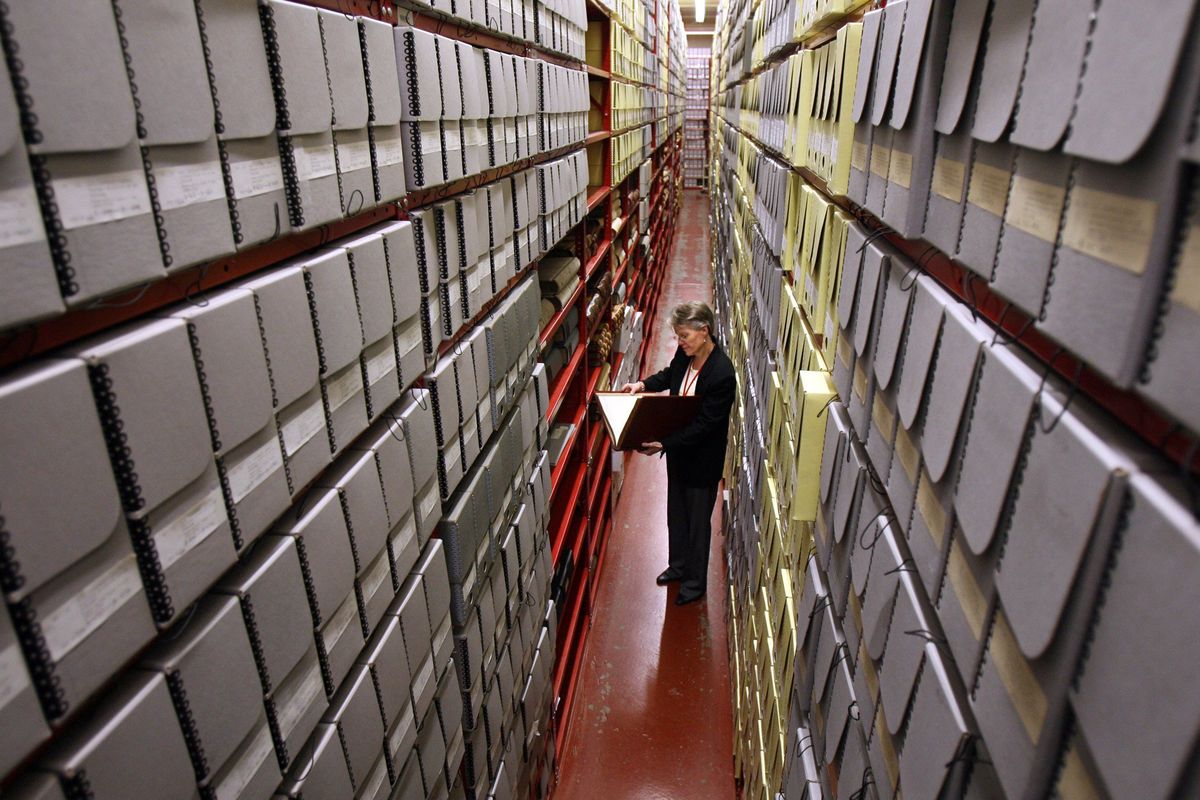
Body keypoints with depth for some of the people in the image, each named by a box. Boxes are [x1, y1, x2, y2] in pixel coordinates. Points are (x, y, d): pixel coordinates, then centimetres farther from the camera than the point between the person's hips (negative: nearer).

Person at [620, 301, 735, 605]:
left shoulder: (721, 374, -31)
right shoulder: (686, 354, -9)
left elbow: (704, 424, -28)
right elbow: (670, 375, 15)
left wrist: (664, 444, -29)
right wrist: (643, 384, -1)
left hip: (702, 457, -7)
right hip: (677, 448, 7)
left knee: (697, 520, 13)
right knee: (676, 512, 24)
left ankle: (695, 581, 35)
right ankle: (678, 565, 48)